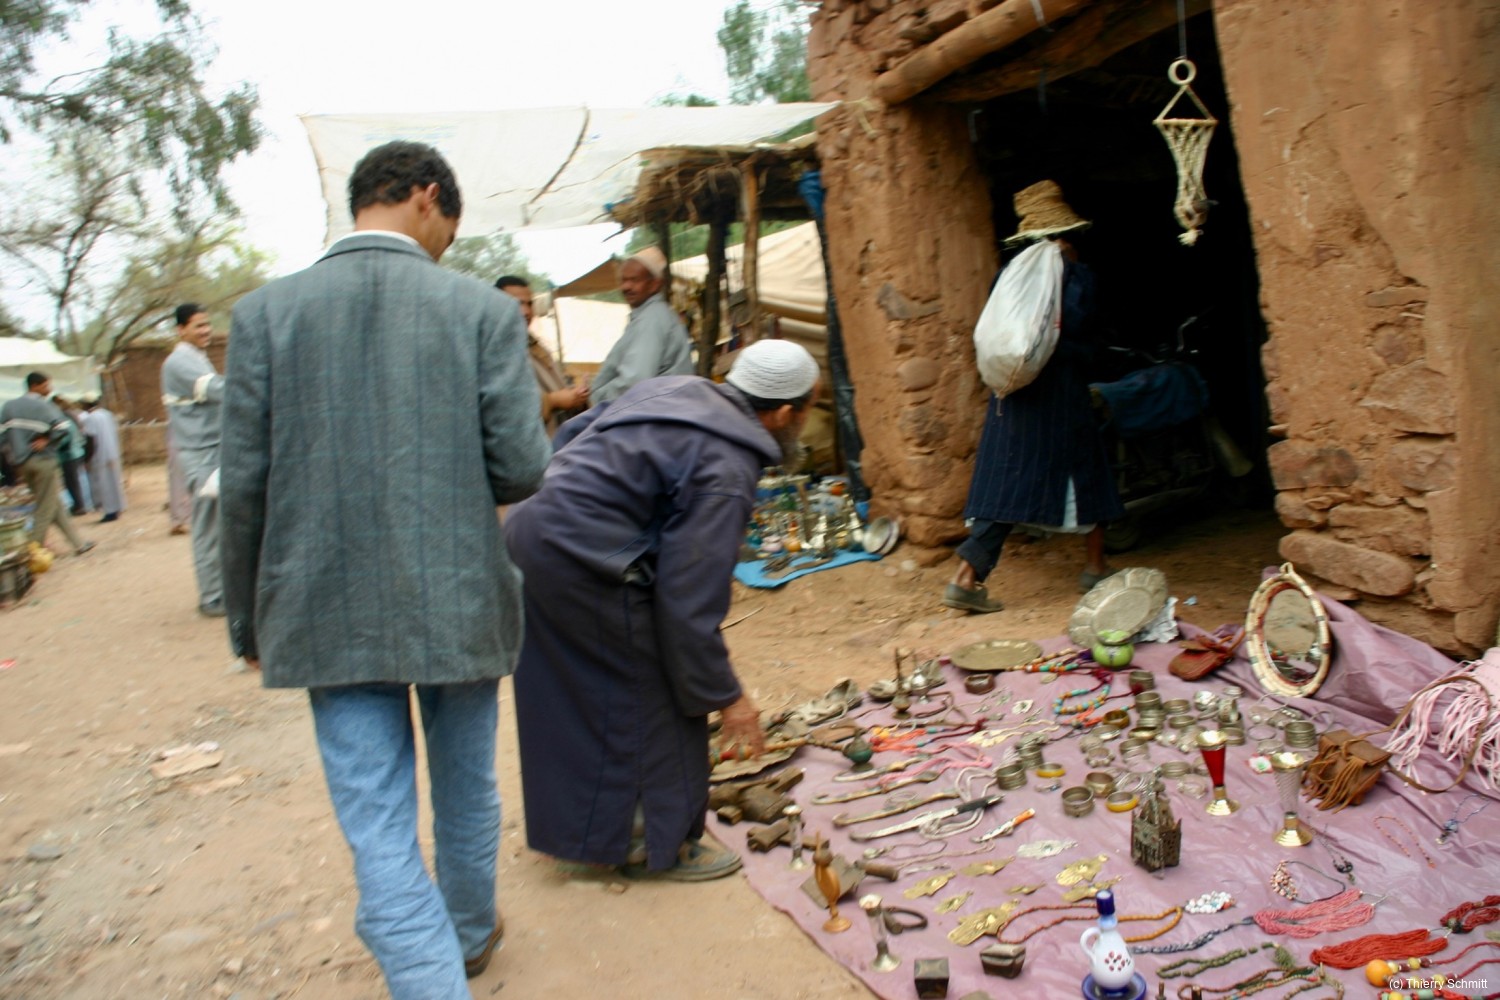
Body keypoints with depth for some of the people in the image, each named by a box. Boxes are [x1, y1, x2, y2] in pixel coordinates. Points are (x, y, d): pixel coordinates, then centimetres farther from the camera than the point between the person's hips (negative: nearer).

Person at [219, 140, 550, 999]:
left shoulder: (267, 312, -2)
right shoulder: (484, 310, -7)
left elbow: (244, 484, -3)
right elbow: (522, 469, -10)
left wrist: (250, 620, 9)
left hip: (330, 617, 0)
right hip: (458, 605, 1)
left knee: (380, 838, 8)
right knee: (467, 793, 23)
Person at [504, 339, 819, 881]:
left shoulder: (676, 388, 9)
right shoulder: (725, 470, -16)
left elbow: (572, 432, 18)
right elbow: (690, 600, -18)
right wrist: (724, 696, -8)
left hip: (528, 533, 10)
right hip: (587, 567, -10)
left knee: (568, 693, 24)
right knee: (656, 704, 8)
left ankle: (574, 824, 43)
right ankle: (663, 845, 25)